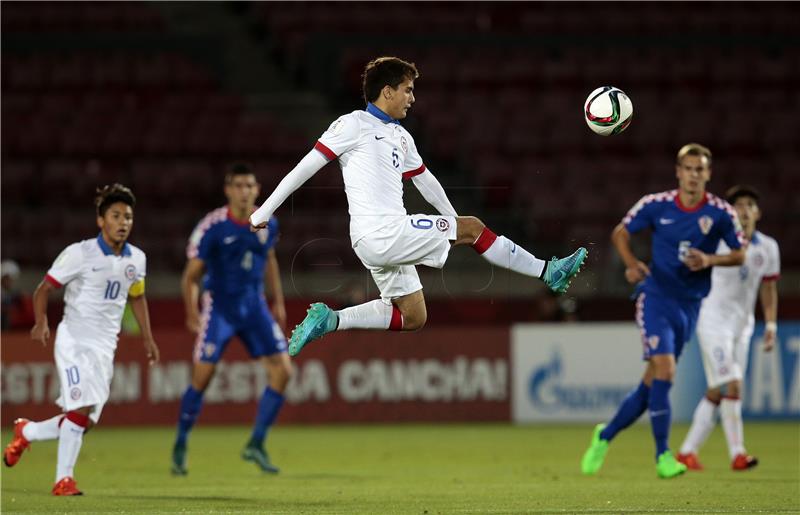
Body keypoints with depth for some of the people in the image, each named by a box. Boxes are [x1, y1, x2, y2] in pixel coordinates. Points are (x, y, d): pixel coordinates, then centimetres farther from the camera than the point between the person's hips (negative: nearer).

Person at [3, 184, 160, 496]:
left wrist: (147, 338, 20)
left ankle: (26, 432, 27)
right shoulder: (80, 253, -9)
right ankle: (64, 479, -10)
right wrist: (41, 323, -19)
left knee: (85, 421, 2)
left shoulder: (136, 259, 7)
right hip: (74, 340, -6)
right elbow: (44, 288, -4)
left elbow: (137, 297, 24)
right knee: (81, 408, -21)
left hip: (105, 348, 6)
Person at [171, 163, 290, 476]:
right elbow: (191, 275, -8)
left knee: (282, 371, -7)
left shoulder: (268, 224, -1)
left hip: (254, 307, 4)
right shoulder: (212, 227, -15)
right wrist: (191, 313, -18)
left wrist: (278, 301, 20)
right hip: (219, 309, -4)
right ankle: (180, 447, 10)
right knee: (202, 377, -9)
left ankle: (256, 445, 3)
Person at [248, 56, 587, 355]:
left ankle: (329, 321, 8)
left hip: (391, 239, 9)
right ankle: (547, 271, 6)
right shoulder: (354, 124, -5)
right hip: (379, 232, -9)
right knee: (473, 227, -3)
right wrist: (263, 213, -8)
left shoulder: (401, 137, 21)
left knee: (413, 317, 10)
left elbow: (425, 181, 31)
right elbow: (306, 166, -6)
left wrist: (454, 223, 33)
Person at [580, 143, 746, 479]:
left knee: (651, 384, 6)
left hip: (689, 305, 3)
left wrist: (710, 260, -14)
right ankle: (662, 454, -10)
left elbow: (740, 254, 5)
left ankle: (605, 436, 27)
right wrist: (632, 264, -10)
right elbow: (620, 232, 8)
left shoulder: (721, 213, -4)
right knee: (664, 369, -19)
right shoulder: (656, 205, -5)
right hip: (655, 297, -3)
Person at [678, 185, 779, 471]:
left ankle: (688, 451, 15)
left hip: (742, 326, 5)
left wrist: (771, 326, 6)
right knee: (732, 385, -17)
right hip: (713, 321, -5)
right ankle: (737, 453, -17)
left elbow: (769, 290, 14)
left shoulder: (767, 248, 5)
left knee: (716, 392, 6)